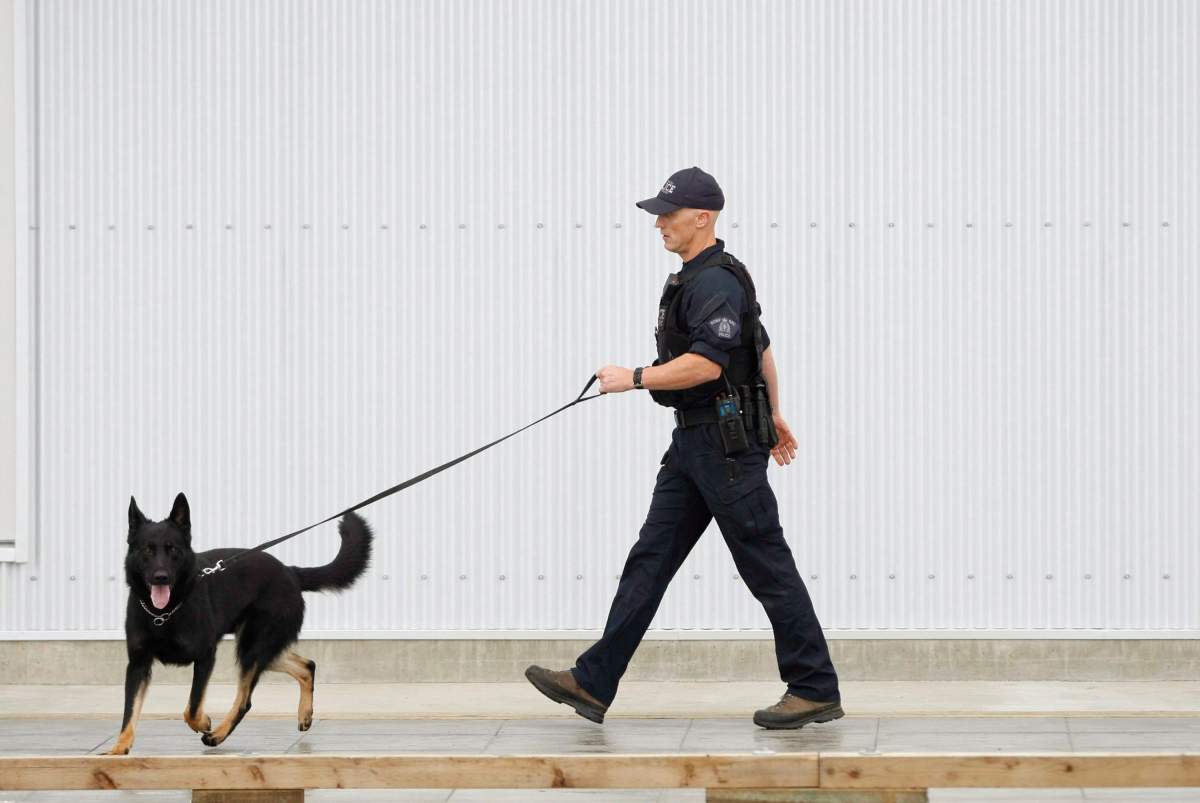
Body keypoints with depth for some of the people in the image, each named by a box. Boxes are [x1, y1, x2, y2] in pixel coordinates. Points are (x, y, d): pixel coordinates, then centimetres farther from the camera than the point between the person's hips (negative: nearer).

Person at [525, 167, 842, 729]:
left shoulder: (715, 283, -16)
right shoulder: (699, 279, 17)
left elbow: (707, 364, -27)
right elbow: (761, 348, 25)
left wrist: (634, 379, -20)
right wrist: (773, 415, 33)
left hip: (727, 441, -11)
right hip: (695, 442, 11)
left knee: (766, 566, -4)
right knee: (650, 558, 7)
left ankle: (815, 690, 3)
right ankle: (593, 683, 6)